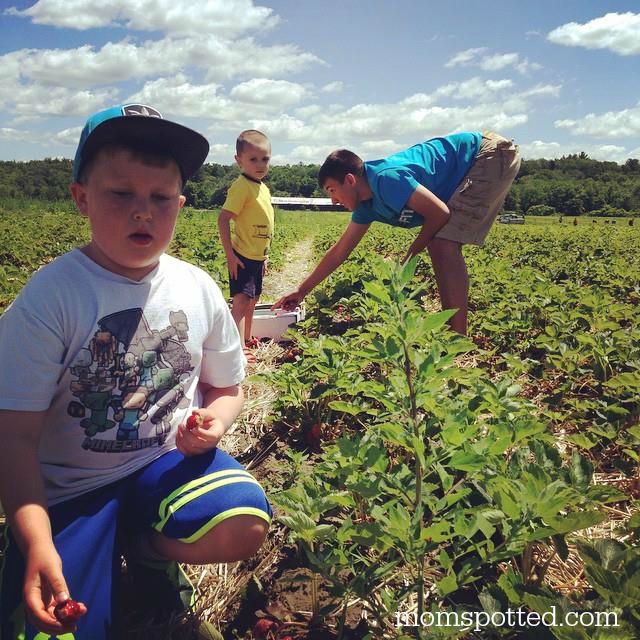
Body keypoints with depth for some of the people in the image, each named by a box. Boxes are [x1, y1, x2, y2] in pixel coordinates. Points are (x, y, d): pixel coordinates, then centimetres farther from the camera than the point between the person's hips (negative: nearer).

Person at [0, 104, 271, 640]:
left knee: (244, 526, -25)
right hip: (68, 486, -2)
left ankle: (145, 548, 8)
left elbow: (226, 388, 8)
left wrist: (214, 421, -16)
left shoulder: (199, 290, -5)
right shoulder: (49, 299, -16)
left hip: (168, 461, 3)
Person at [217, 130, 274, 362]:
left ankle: (247, 339, 35)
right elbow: (223, 219, -22)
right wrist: (229, 254, -24)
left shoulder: (263, 188, 11)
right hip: (242, 256, -9)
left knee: (253, 300, 20)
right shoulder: (242, 187, -17)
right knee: (241, 301, -11)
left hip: (257, 257, 9)